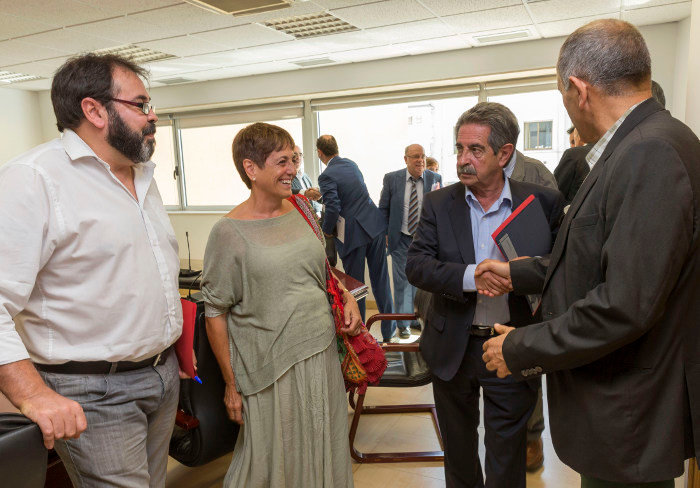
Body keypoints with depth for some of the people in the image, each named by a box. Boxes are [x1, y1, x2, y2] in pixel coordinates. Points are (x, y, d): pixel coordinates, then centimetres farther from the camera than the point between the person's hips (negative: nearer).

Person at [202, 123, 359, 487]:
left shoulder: (301, 212, 4)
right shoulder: (230, 232, -12)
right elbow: (215, 314, -9)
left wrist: (347, 297, -1)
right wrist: (231, 384, -7)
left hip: (322, 356, 5)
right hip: (271, 369, -5)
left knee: (323, 455, 18)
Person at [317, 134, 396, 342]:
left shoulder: (327, 176, -12)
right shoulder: (351, 164, 10)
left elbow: (333, 208, -22)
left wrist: (326, 230, -4)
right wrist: (321, 195, 29)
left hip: (353, 234, -6)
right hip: (375, 225, 6)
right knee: (380, 280, 12)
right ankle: (388, 331, 22)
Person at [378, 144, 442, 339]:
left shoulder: (435, 179, -2)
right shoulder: (391, 179, -3)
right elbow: (383, 209, 4)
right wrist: (385, 234, 1)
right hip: (401, 240, -1)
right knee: (403, 281, 4)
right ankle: (404, 324, 16)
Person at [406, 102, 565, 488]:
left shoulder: (543, 203, -7)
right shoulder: (438, 203, -4)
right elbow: (416, 265, -13)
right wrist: (472, 277, -27)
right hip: (453, 347, 2)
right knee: (457, 446, 24)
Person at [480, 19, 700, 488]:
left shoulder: (652, 154, -25)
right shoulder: (640, 147, 6)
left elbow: (625, 306, -30)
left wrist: (520, 349, -18)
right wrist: (519, 272, 18)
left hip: (627, 419, -9)